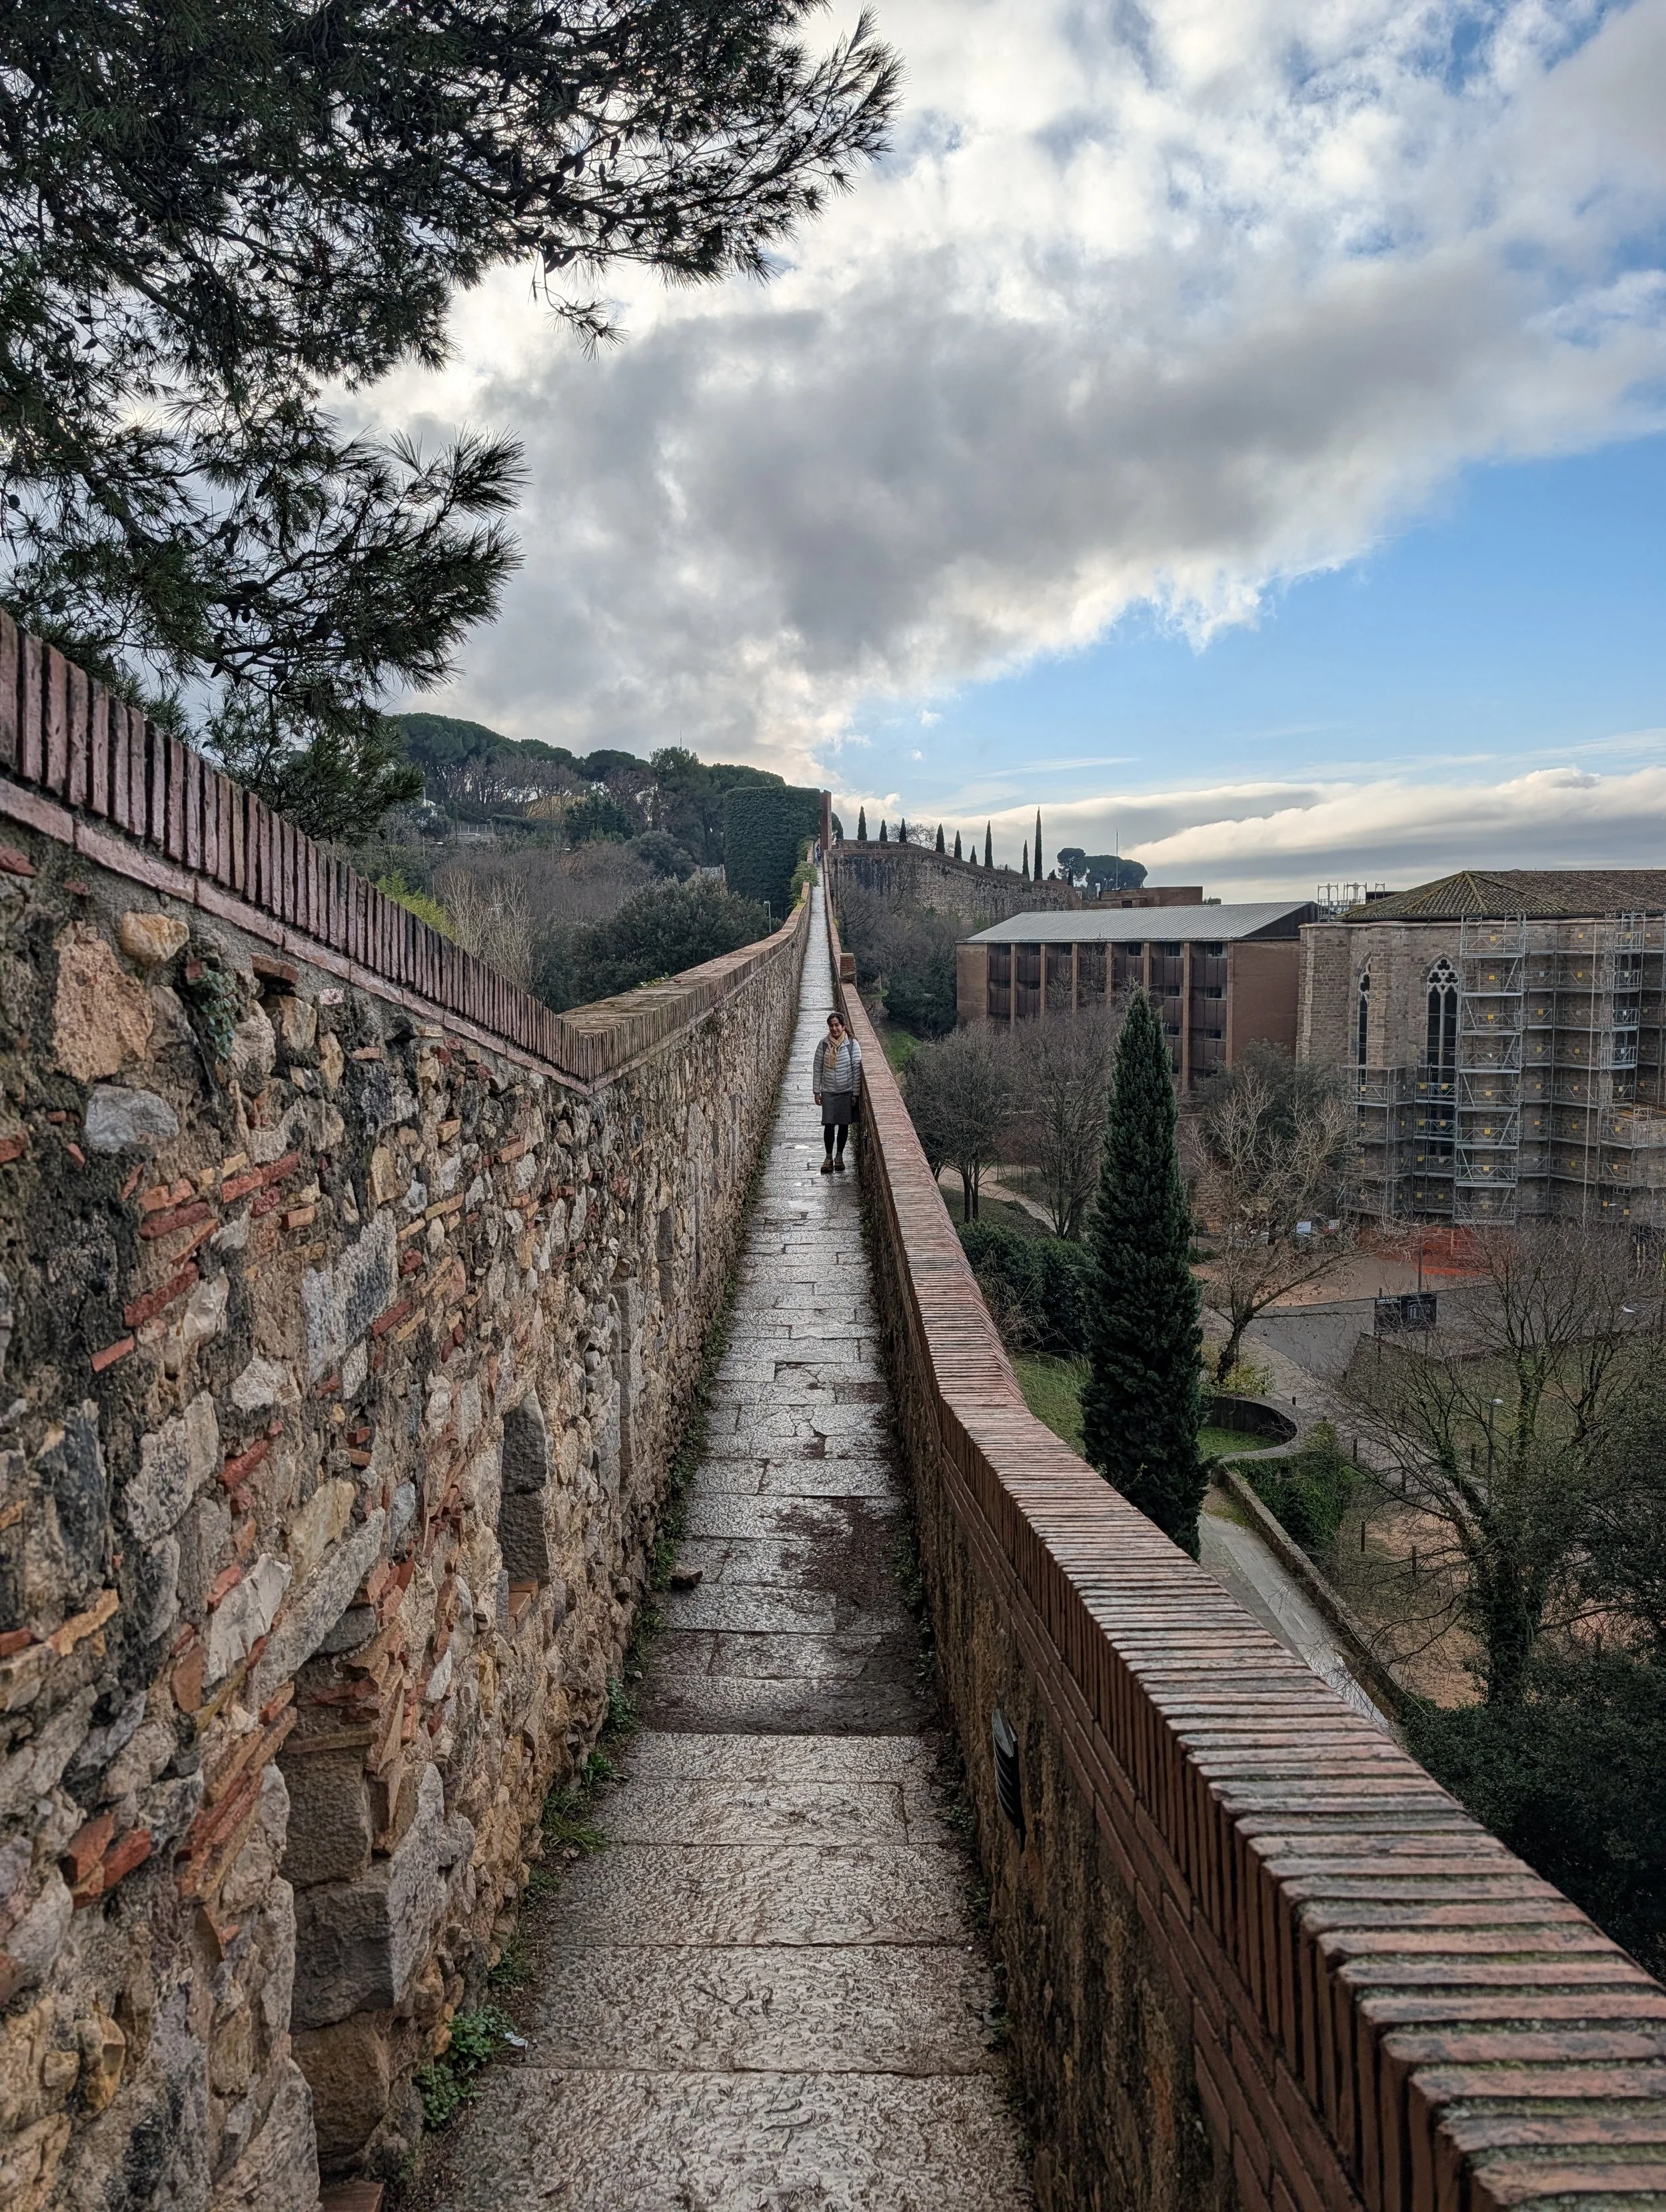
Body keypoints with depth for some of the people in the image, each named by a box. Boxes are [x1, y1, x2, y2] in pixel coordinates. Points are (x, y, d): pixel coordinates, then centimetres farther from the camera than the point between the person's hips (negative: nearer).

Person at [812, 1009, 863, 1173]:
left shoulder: (852, 1044, -8)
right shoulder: (823, 1045, -3)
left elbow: (857, 1070, -6)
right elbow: (818, 1069, 2)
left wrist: (856, 1093, -7)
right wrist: (816, 1091, 1)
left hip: (847, 1092, -1)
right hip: (828, 1092, 1)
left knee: (843, 1124, 8)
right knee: (829, 1124, 0)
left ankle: (839, 1156, 22)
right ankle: (829, 1157, 14)